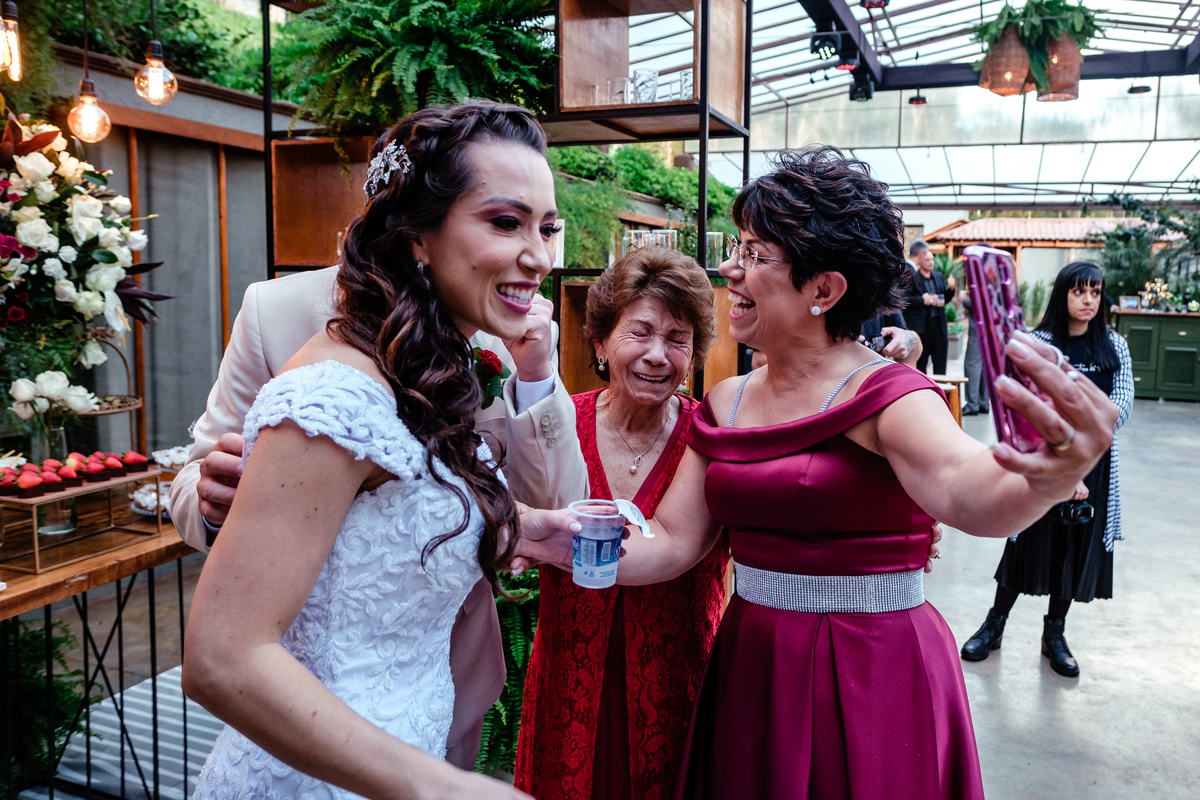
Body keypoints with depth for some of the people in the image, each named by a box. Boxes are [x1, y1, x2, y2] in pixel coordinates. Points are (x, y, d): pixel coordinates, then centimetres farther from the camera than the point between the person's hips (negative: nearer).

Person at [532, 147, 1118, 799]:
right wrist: (548, 536, -13)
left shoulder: (886, 397, -14)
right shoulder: (725, 403, 2)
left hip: (873, 685, -5)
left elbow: (961, 487, -35)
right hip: (749, 673, 5)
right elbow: (670, 543, -1)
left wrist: (1045, 481, -57)